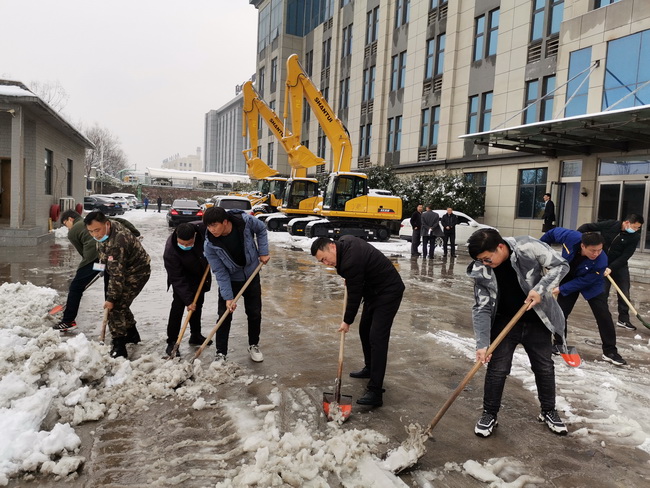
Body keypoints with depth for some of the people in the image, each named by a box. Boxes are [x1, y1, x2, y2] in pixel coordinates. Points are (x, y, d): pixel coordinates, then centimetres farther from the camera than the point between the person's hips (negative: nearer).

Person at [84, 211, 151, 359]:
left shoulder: (116, 243, -36)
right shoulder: (106, 229, -7)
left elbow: (117, 275, -31)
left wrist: (111, 299, -25)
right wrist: (103, 262, 22)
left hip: (136, 273, -10)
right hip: (125, 269, 10)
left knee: (116, 307, -13)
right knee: (120, 303, 18)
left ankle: (119, 348, -7)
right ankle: (132, 335, 35)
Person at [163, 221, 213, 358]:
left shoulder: (203, 228, -32)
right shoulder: (170, 251, -37)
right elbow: (177, 279, -31)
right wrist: (188, 300, -30)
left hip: (202, 274, 4)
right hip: (183, 277, -4)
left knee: (198, 305, 14)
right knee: (178, 305, -13)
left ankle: (195, 335, 30)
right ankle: (172, 342, -3)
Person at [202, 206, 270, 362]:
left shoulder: (245, 220, -28)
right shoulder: (210, 244, -27)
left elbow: (261, 229, -4)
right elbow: (220, 272, -20)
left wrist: (263, 252, -9)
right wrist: (228, 297, -22)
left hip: (251, 275, 1)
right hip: (229, 279, -1)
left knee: (255, 313, 10)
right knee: (224, 316, -2)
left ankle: (254, 345, 31)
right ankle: (221, 353, 13)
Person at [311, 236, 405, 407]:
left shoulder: (351, 261, -30)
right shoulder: (344, 241, -1)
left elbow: (354, 295, -19)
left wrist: (347, 321, -7)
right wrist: (349, 278, 12)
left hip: (388, 292, -10)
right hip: (374, 290, 10)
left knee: (377, 338, -15)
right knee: (364, 330, 18)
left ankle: (375, 392, -15)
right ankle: (370, 368, 37)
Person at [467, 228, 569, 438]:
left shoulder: (529, 248, -26)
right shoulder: (481, 271, -19)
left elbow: (560, 265, -13)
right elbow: (481, 308, -16)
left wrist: (541, 288, -27)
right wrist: (482, 343, -22)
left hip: (536, 321, 0)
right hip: (504, 322, 0)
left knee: (544, 367, 13)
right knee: (497, 369, -1)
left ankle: (548, 412, 35)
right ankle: (489, 414, 18)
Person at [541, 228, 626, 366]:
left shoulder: (601, 261, -37)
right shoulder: (570, 237, -36)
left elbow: (584, 281, -28)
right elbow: (554, 232, -14)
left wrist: (561, 289, -28)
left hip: (592, 285, -2)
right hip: (569, 278, 2)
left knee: (604, 316, -6)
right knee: (560, 312, 4)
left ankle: (610, 352, 7)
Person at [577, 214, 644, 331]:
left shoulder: (635, 237, -14)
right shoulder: (610, 225, -16)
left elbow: (625, 256, -17)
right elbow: (587, 227, -7)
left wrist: (611, 268, -26)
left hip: (619, 266, 1)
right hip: (602, 264, -1)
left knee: (624, 293, 1)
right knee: (602, 292, 3)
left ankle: (623, 319, 13)